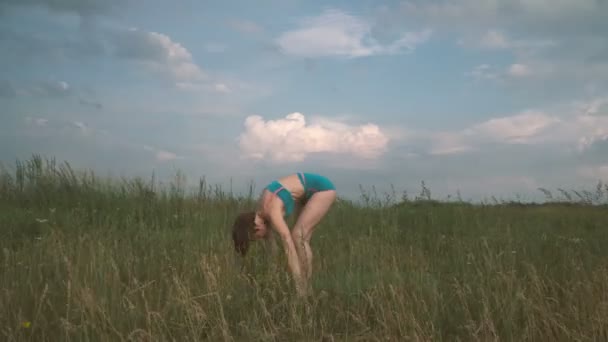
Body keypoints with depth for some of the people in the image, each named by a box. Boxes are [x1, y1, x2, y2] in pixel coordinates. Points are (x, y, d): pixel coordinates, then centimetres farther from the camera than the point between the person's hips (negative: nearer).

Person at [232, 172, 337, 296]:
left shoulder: (272, 213, -29)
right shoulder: (259, 214, -2)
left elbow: (290, 250, -32)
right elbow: (270, 244, 8)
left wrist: (298, 285, -32)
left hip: (322, 188, -9)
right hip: (311, 191, 9)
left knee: (298, 236, -13)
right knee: (301, 238, 4)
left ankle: (305, 291, -8)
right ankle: (305, 289, 8)